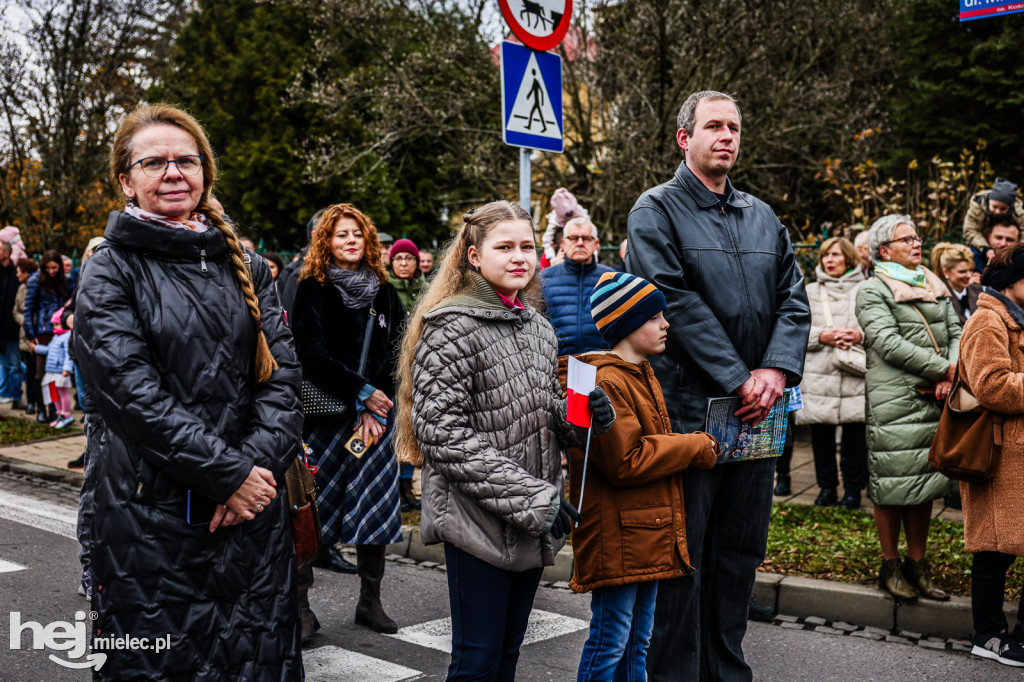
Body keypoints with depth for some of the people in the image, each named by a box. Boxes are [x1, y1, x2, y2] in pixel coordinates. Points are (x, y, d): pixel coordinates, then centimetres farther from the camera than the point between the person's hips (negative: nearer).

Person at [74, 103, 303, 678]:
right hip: (153, 516, -3)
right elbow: (133, 393, -13)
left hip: (254, 507, 4)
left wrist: (260, 463, -12)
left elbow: (282, 371, 3)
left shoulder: (245, 267, 11)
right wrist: (229, 475, -16)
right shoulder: (109, 274, -2)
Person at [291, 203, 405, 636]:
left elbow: (396, 353, 6)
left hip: (376, 414, 4)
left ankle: (370, 601, 15)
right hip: (326, 414, -3)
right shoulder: (313, 289, 0)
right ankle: (300, 604, 9)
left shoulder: (382, 291, 11)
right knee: (313, 504, -2)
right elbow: (312, 354, -8)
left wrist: (375, 408, -6)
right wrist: (361, 392, -13)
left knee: (376, 505, 4)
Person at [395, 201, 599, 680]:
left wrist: (585, 412, -4)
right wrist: (532, 498, -20)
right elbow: (444, 434, -18)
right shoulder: (452, 330, -12)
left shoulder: (539, 328, 11)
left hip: (535, 521, 7)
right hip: (477, 519, -7)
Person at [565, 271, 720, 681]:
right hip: (617, 537, -10)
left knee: (638, 639, 18)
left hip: (648, 534, 10)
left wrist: (694, 448, 9)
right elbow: (624, 461, -22)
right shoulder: (605, 382, -17)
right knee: (610, 640, -1)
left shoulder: (641, 375, 16)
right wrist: (695, 447, -13)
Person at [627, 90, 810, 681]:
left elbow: (794, 300, 9)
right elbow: (676, 303, -13)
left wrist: (776, 370, -9)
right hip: (687, 406, -6)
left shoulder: (763, 217, 16)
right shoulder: (656, 210, -2)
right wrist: (738, 380, -17)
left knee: (741, 554, 13)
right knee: (680, 556, 1)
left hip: (757, 410, 6)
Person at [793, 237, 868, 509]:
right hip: (819, 374, 2)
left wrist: (860, 336, -12)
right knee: (821, 434, 5)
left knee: (855, 432, 0)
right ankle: (827, 487, 18)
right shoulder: (810, 292, 14)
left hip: (855, 375, -1)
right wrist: (822, 336, -10)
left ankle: (853, 489, 12)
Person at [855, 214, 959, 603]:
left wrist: (952, 374, -7)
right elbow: (890, 344, -14)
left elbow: (956, 332, 11)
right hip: (894, 399, -6)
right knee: (893, 485, -1)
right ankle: (890, 567, 12)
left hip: (935, 398, 6)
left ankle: (917, 565, 20)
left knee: (924, 483, 10)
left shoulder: (935, 286, 18)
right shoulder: (873, 290, -3)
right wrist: (943, 368, -14)